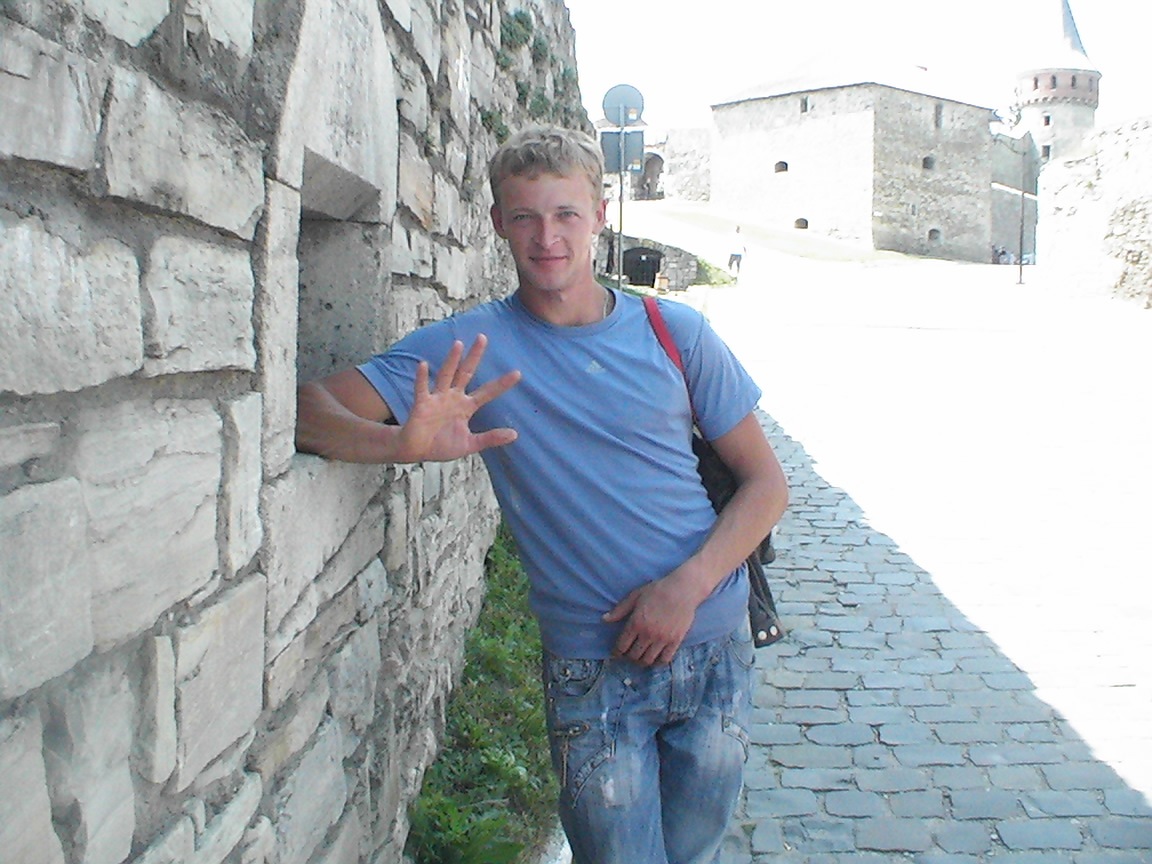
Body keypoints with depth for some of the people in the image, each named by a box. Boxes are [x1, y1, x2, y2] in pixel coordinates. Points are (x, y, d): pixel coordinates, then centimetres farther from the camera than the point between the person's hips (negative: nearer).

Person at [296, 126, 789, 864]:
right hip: (593, 666, -2)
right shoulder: (467, 350, -6)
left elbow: (767, 483, 1)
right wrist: (405, 443, -34)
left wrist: (688, 585, -14)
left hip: (715, 644, 3)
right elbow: (309, 409, -13)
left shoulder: (676, 332, -2)